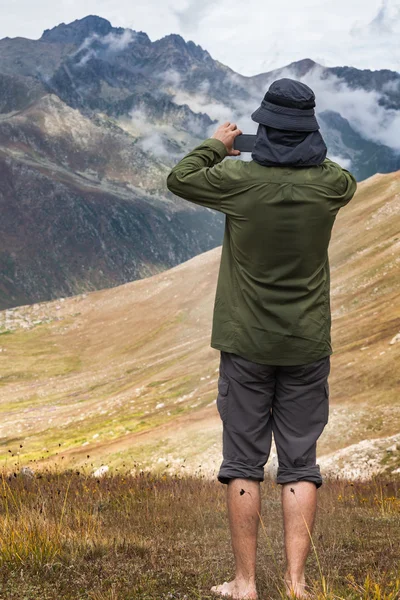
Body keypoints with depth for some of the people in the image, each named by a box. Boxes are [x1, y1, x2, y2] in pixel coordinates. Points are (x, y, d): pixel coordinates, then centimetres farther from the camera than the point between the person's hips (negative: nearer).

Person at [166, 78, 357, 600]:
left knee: (244, 464, 6)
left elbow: (179, 179, 5)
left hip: (247, 344, -2)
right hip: (308, 346, 2)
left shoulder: (239, 180, -12)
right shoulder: (328, 183, -5)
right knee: (300, 463, 8)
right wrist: (306, 151, 31)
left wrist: (215, 145, 19)